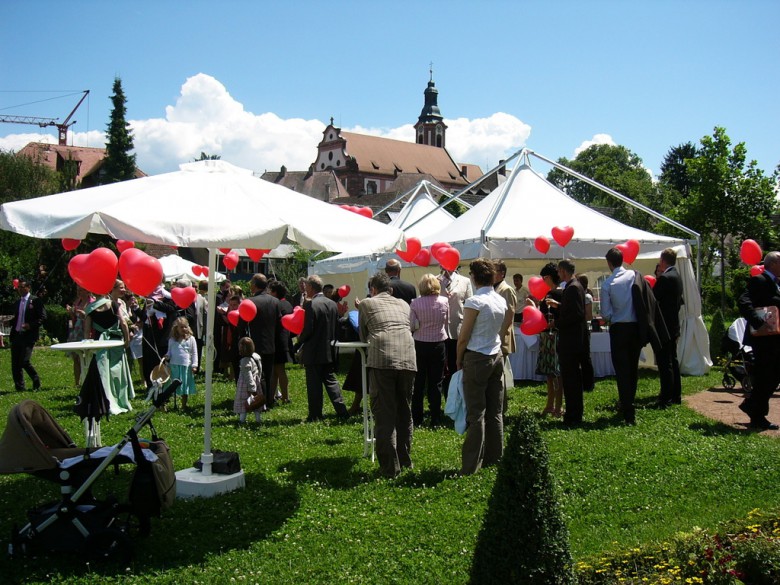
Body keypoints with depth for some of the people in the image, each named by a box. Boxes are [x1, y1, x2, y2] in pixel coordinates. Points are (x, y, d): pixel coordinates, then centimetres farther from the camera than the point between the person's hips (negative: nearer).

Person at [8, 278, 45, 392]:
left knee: (24, 361, -13)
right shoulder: (18, 302, 18)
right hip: (16, 335, 7)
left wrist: (31, 325, -19)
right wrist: (11, 322, 3)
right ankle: (19, 387, 13)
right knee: (15, 363, 4)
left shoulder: (35, 301, -2)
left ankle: (36, 382, 9)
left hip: (28, 336, -6)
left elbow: (42, 317, -6)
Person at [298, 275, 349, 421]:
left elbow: (308, 329, -18)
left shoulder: (310, 305, -17)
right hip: (329, 351, 7)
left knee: (314, 384, 2)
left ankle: (315, 415, 8)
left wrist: (300, 339, 1)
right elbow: (336, 326, 10)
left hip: (313, 352, -7)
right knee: (330, 380, 15)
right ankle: (341, 411, 11)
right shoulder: (332, 304, 6)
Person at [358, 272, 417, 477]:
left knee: (384, 415, 1)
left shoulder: (366, 303, 16)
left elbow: (363, 336, 25)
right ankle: (405, 459, 28)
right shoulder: (403, 304, 25)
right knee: (404, 412, 17)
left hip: (381, 360, -4)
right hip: (408, 359, 4)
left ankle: (390, 467, 0)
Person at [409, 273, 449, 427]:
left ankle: (417, 419, 14)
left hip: (420, 345, -1)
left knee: (418, 383, 10)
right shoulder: (444, 301, -8)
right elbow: (447, 322, 3)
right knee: (436, 383, 8)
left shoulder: (415, 303, -12)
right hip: (438, 344, 1)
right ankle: (435, 420, 11)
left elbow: (412, 325, -10)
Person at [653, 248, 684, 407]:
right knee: (673, 360, 16)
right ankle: (676, 396, 24)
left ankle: (666, 398, -6)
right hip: (674, 325, 10)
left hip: (664, 326, -10)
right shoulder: (677, 277, 12)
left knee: (664, 363, -7)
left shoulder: (664, 278, -18)